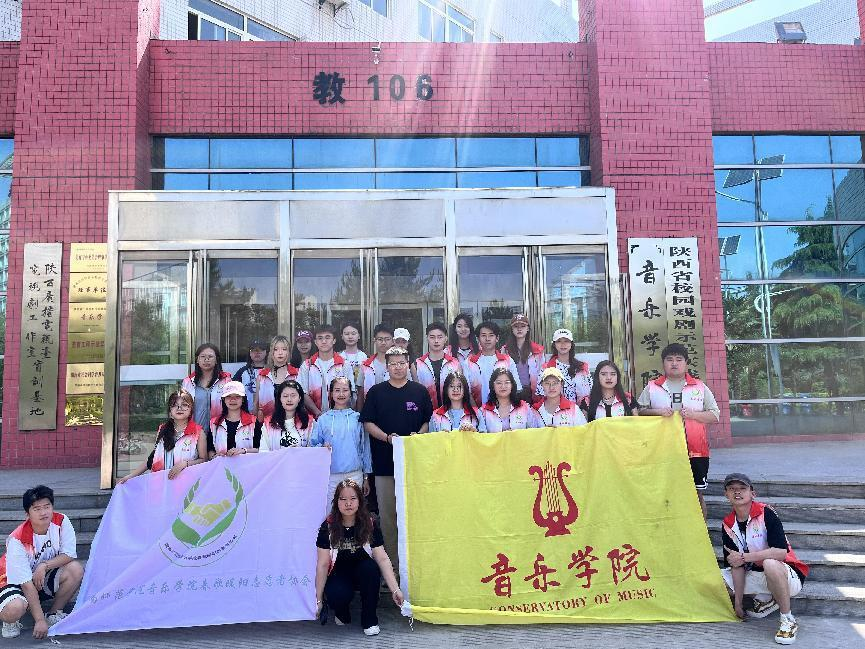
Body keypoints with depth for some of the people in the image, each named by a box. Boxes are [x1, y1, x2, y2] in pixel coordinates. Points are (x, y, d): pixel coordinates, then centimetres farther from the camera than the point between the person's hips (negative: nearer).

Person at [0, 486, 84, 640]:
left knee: (76, 570, -24)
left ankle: (53, 614, -2)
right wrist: (40, 620, -27)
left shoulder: (61, 521, -16)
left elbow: (69, 555, -13)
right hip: (16, 581, -4)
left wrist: (44, 566, -30)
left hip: (45, 577, 4)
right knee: (14, 610, -35)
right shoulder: (18, 540, -27)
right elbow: (26, 583, -26)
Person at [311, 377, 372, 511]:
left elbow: (365, 447, 9)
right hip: (331, 475, 0)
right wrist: (322, 447, -16)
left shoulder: (357, 417, 6)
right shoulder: (324, 419, 5)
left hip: (355, 474, 0)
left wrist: (366, 477, 9)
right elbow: (313, 445, 6)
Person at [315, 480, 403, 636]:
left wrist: (395, 589, -24)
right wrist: (318, 599, -12)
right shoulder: (328, 527, -14)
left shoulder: (370, 524, -13)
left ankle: (369, 619, -11)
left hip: (363, 573, 1)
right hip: (338, 575, -1)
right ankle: (342, 614, 7)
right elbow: (322, 564, -11)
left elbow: (383, 559, -15)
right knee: (339, 595, -33)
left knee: (370, 567, -32)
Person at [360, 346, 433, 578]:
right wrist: (387, 437, -12)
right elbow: (368, 423, 4)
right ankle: (391, 561, 13)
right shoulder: (376, 392, 6)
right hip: (384, 462, 0)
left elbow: (427, 422, 11)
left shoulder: (420, 392, 7)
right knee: (387, 514, 4)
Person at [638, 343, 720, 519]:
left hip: (695, 452, 0)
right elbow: (639, 412, 5)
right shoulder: (652, 387, 7)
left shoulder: (700, 387, 8)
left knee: (697, 494, 6)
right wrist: (657, 412, -13)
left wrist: (693, 414, -11)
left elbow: (715, 415, 6)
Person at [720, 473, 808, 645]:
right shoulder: (728, 524, -3)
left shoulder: (765, 513, -18)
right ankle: (766, 599, 10)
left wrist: (744, 557, -23)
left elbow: (781, 552, -29)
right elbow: (736, 566, -4)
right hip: (757, 577, 6)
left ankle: (788, 620, -18)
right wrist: (738, 602, -7)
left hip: (789, 577, -6)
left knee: (769, 564, -38)